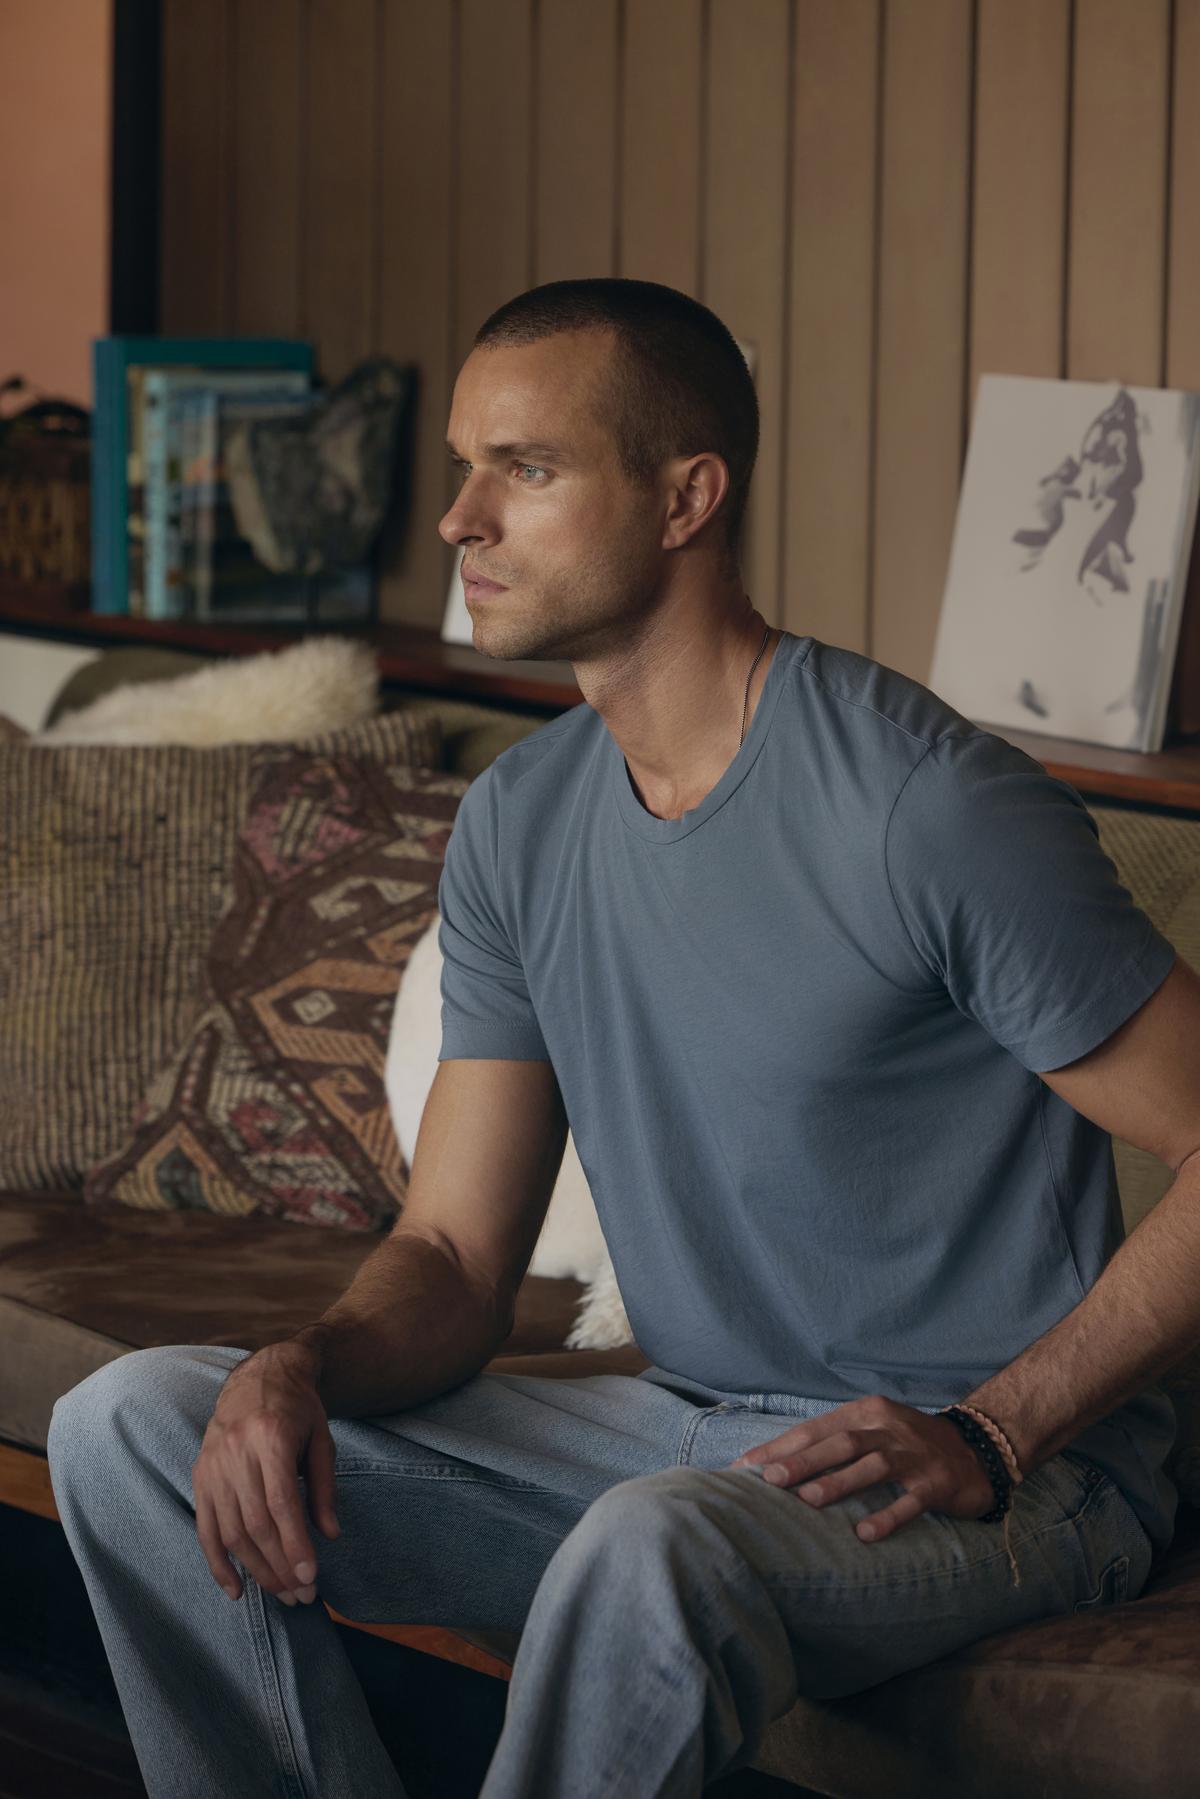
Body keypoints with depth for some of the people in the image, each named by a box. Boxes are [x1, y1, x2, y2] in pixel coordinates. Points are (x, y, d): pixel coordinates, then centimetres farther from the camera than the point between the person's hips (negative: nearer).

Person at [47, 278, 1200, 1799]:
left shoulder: (929, 806, -17)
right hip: (687, 1431, 7)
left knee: (656, 1548, -40)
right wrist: (307, 1368, -16)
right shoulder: (519, 826, 6)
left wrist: (989, 1438, -20)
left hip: (1015, 1476, -7)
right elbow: (453, 1257, 6)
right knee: (131, 1427, -3)